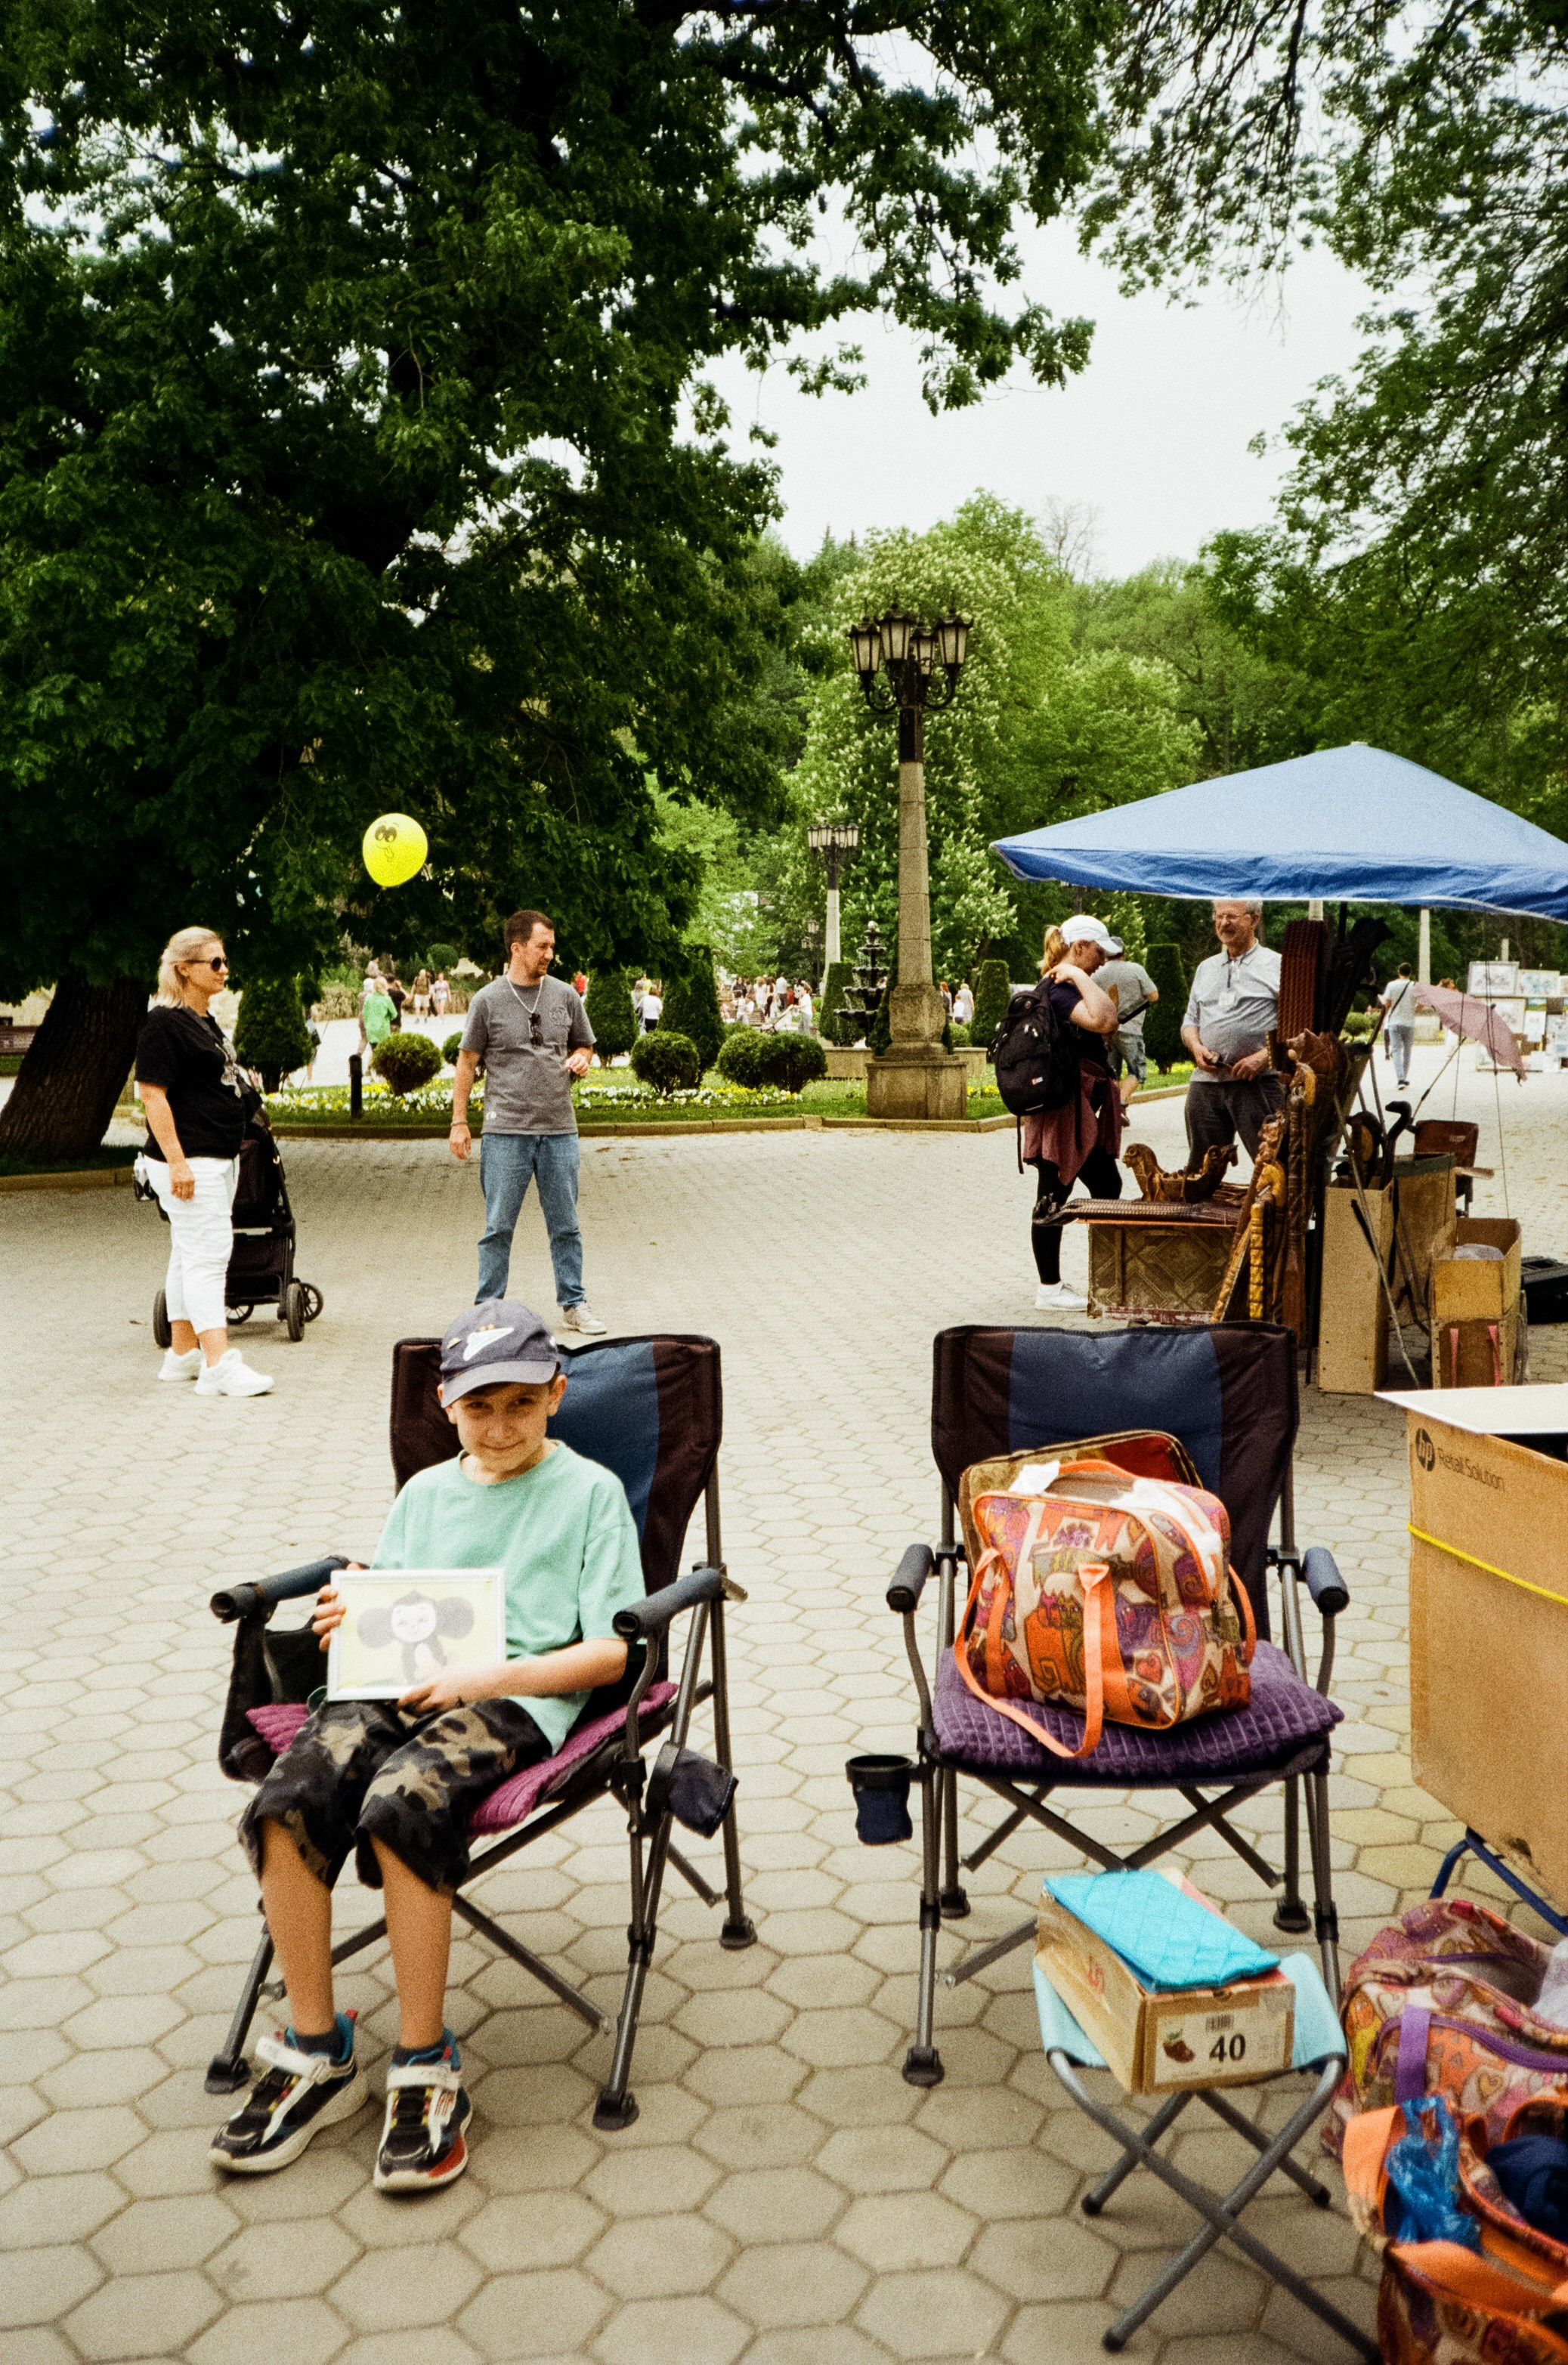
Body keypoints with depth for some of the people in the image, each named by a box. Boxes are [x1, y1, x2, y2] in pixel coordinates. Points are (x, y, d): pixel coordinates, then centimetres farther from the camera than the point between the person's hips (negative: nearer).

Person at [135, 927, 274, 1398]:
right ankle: (219, 1364, -13)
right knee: (207, 1253, -12)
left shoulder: (206, 1022, 16)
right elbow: (153, 1094, -18)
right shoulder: (163, 1023, -13)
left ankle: (182, 1353, 20)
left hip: (220, 1159, 10)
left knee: (190, 1254, 13)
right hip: (190, 1161, -10)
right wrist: (177, 1162, -23)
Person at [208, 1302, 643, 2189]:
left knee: (401, 1803, -34)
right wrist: (351, 1626, -3)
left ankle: (427, 2070, -17)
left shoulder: (590, 1491, 7)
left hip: (519, 1698, -4)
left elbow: (609, 1653, 0)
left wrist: (489, 1677, -12)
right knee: (290, 1798, -26)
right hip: (400, 1685, 5)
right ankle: (316, 2055, -9)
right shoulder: (424, 1493, 22)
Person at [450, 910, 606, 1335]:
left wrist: (580, 1060, -2)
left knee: (566, 1225, 7)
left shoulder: (565, 996, 10)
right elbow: (467, 1063, 4)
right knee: (498, 1228, 2)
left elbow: (585, 1045, 22)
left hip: (559, 1130, 3)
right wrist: (459, 1121, 0)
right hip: (506, 1132, -3)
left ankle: (574, 1304, 17)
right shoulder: (487, 1000, 1)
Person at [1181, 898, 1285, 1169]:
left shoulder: (1277, 966, 3)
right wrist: (1196, 1047, 0)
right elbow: (1190, 1020, 22)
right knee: (1201, 1166, 10)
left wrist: (1264, 1056, -16)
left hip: (1258, 1082, -5)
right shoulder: (1206, 968, 20)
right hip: (1205, 1082, 5)